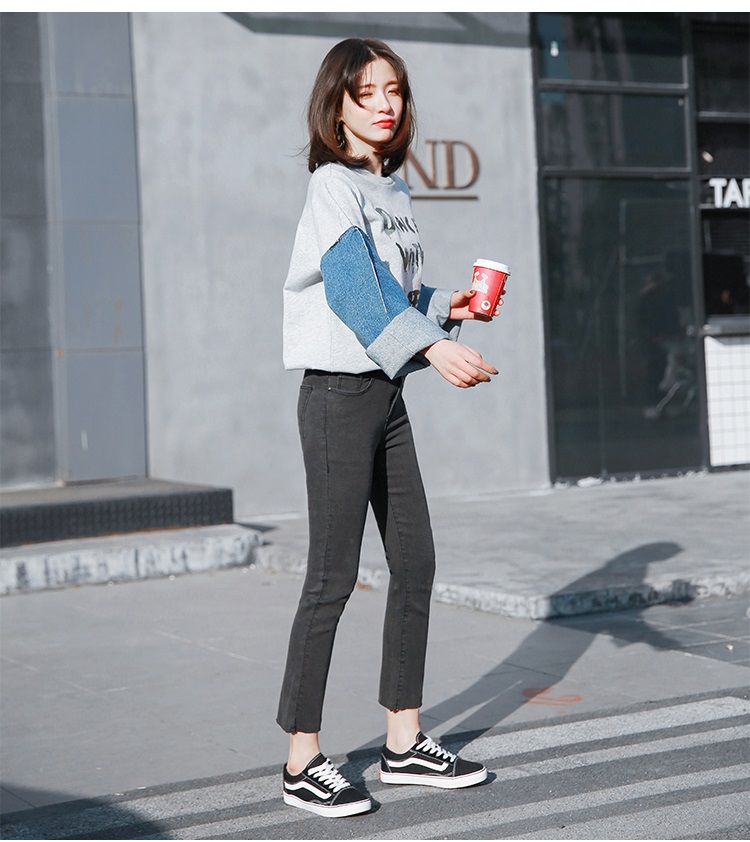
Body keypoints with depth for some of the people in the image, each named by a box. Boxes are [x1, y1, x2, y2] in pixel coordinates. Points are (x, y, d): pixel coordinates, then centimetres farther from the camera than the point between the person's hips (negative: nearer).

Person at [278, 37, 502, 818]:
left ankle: (404, 742, 22)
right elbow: (350, 288, -25)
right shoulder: (333, 185, -11)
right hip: (339, 393, -9)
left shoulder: (392, 192, 15)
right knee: (333, 577, -7)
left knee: (415, 564, 10)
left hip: (386, 394, 9)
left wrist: (446, 308, 4)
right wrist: (432, 346, -37)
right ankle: (303, 762, 3)